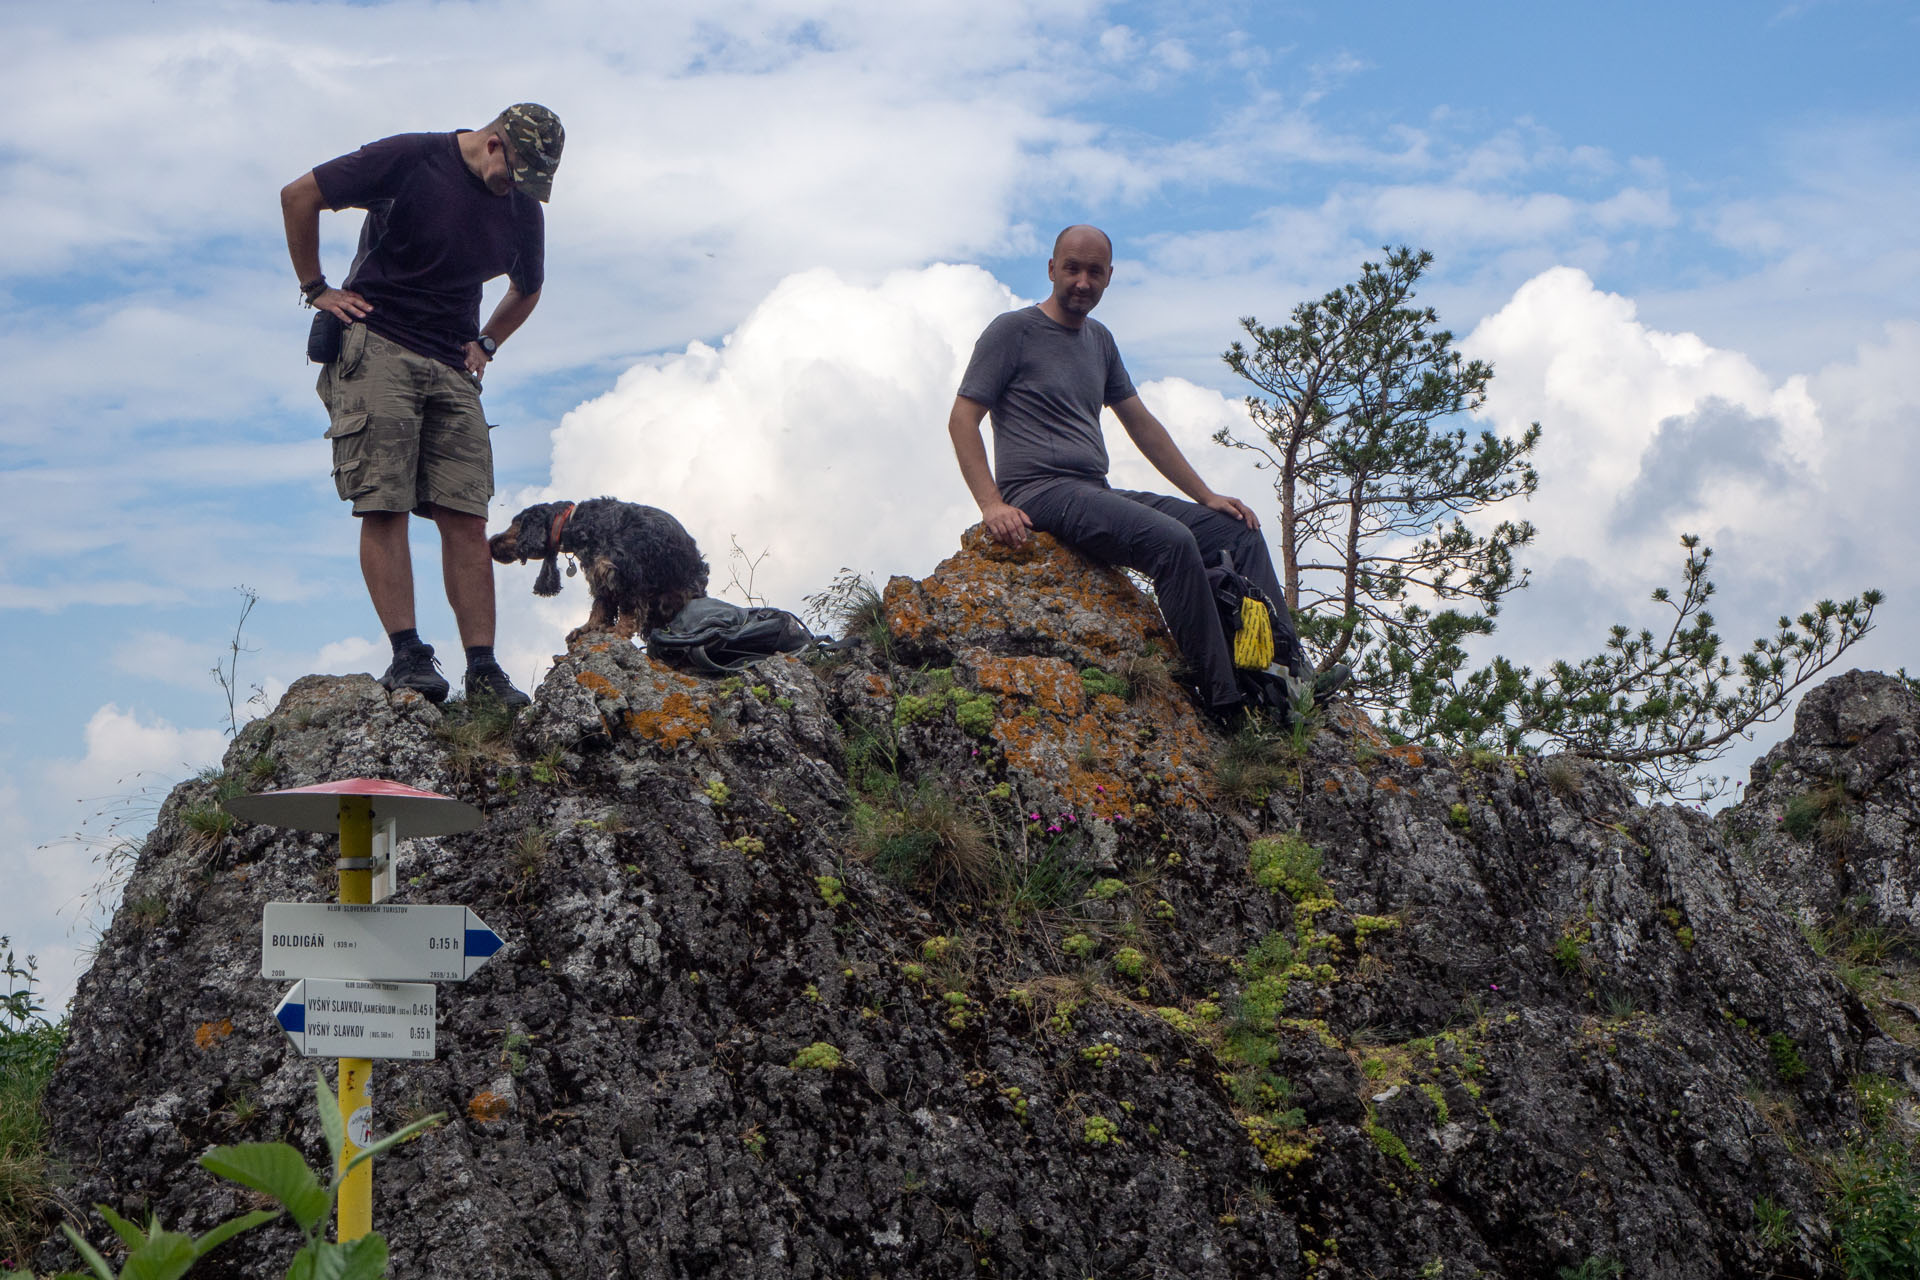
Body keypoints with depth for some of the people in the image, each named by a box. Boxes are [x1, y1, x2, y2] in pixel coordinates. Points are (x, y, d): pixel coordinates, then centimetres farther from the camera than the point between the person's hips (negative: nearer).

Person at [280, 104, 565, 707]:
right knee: (384, 507, -12)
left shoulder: (524, 210, 11)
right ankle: (407, 653, -12)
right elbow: (298, 195, -2)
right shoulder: (410, 159, -6)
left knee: (466, 519, -4)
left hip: (452, 369, 4)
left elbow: (527, 290, 31)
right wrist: (315, 287, -1)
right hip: (375, 349, -4)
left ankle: (483, 667, -6)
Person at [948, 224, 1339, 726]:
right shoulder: (1014, 331, -1)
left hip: (1099, 494, 8)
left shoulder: (1099, 340, 21)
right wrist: (992, 504, -20)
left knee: (1238, 531, -1)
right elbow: (962, 419, -6)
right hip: (1042, 492, -8)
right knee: (1172, 541, -30)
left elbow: (1142, 424, 26)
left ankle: (1288, 673, -5)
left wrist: (1206, 495, 20)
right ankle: (1225, 702, -28)